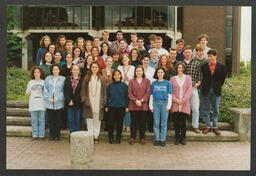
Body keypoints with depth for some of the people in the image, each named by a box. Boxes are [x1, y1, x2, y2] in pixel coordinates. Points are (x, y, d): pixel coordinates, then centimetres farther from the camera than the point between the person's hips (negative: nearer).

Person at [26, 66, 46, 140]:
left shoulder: (44, 82, 6)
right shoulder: (30, 82, 10)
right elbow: (28, 93, 13)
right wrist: (34, 97, 2)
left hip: (42, 104, -1)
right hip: (33, 104, 1)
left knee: (42, 120, 1)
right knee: (34, 120, 4)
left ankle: (41, 135, 8)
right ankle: (35, 135, 11)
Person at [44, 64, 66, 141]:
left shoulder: (63, 79, 4)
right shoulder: (48, 78, 11)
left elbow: (64, 91, -1)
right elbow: (45, 90, 6)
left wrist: (57, 98, -11)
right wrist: (49, 98, -7)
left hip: (59, 103, -1)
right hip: (49, 103, 2)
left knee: (58, 120, 3)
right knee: (51, 120, 5)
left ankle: (57, 135, 14)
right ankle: (52, 135, 15)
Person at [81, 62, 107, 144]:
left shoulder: (101, 79, 8)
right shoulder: (87, 78, 6)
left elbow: (104, 91, 7)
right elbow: (83, 90, 4)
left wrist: (104, 102, 0)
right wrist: (84, 100, -5)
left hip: (98, 103, 0)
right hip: (89, 102, 0)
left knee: (97, 120, 3)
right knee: (89, 120, 1)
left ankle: (96, 136, 12)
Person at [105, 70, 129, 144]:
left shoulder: (124, 85, 3)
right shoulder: (110, 85, 6)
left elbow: (126, 96, 5)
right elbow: (107, 96, 9)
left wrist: (127, 106, 0)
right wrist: (106, 106, 5)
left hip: (121, 107, 0)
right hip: (112, 107, 1)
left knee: (120, 123, 6)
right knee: (111, 123, 1)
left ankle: (118, 138, 19)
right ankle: (110, 137, 17)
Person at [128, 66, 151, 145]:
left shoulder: (147, 81, 6)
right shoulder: (131, 81, 6)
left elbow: (148, 92, 0)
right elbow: (129, 93, 1)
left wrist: (142, 100, -11)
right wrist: (136, 100, -12)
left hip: (143, 105, 0)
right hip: (133, 105, 0)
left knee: (142, 122, 5)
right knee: (133, 121, 3)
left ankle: (142, 138, 16)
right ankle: (132, 138, 13)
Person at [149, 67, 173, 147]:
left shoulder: (167, 83, 5)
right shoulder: (154, 83, 10)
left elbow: (170, 95, 3)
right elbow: (151, 95, 11)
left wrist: (168, 105, -4)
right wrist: (151, 106, 6)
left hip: (164, 103, -1)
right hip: (156, 103, 2)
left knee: (164, 123, 2)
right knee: (156, 122, 4)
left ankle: (162, 139, 10)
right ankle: (156, 139, 13)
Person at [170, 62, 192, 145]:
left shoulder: (188, 78, 8)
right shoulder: (173, 79, 9)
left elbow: (189, 90, 0)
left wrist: (183, 100, -9)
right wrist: (176, 100, -10)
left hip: (185, 104, 0)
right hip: (175, 104, 0)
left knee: (183, 122, 2)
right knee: (176, 122, 0)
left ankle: (183, 138, 13)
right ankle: (177, 138, 11)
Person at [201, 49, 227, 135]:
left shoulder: (221, 67, 2)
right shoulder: (204, 66, 2)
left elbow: (223, 78, 8)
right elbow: (201, 78, 7)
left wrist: (218, 86, 3)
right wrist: (204, 86, 1)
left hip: (216, 91, 0)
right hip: (206, 90, 0)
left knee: (216, 110, 6)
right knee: (205, 109, 4)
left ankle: (215, 127, 15)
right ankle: (208, 127, 14)